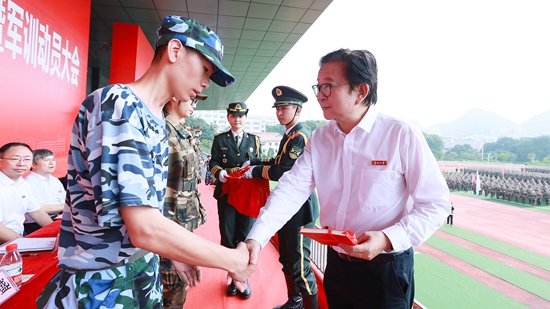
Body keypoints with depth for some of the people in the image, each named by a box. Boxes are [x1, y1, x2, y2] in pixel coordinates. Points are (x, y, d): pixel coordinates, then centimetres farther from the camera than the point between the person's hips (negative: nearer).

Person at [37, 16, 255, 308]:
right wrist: (234, 260, -20)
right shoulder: (117, 104, -23)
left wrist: (174, 255, 13)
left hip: (144, 276, 8)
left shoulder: (155, 120, 6)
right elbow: (145, 229, -30)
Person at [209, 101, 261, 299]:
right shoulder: (219, 139, 9)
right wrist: (219, 172, -20)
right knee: (228, 236, 6)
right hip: (226, 193, 0)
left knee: (246, 236, 5)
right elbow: (213, 163, 1)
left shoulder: (254, 140, 12)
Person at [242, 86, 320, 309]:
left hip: (300, 207, -11)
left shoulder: (300, 136, -20)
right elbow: (279, 161, 15)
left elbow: (284, 171, -26)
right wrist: (254, 162, 5)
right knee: (287, 259, 23)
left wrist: (255, 171, -13)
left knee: (300, 265, 1)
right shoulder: (290, 135, 12)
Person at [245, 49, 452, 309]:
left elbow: (435, 204, -13)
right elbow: (291, 189, -11)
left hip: (385, 270, -4)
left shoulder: (403, 136, -16)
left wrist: (388, 238, -28)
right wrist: (256, 238, -24)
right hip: (336, 264, 5)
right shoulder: (319, 139, -1)